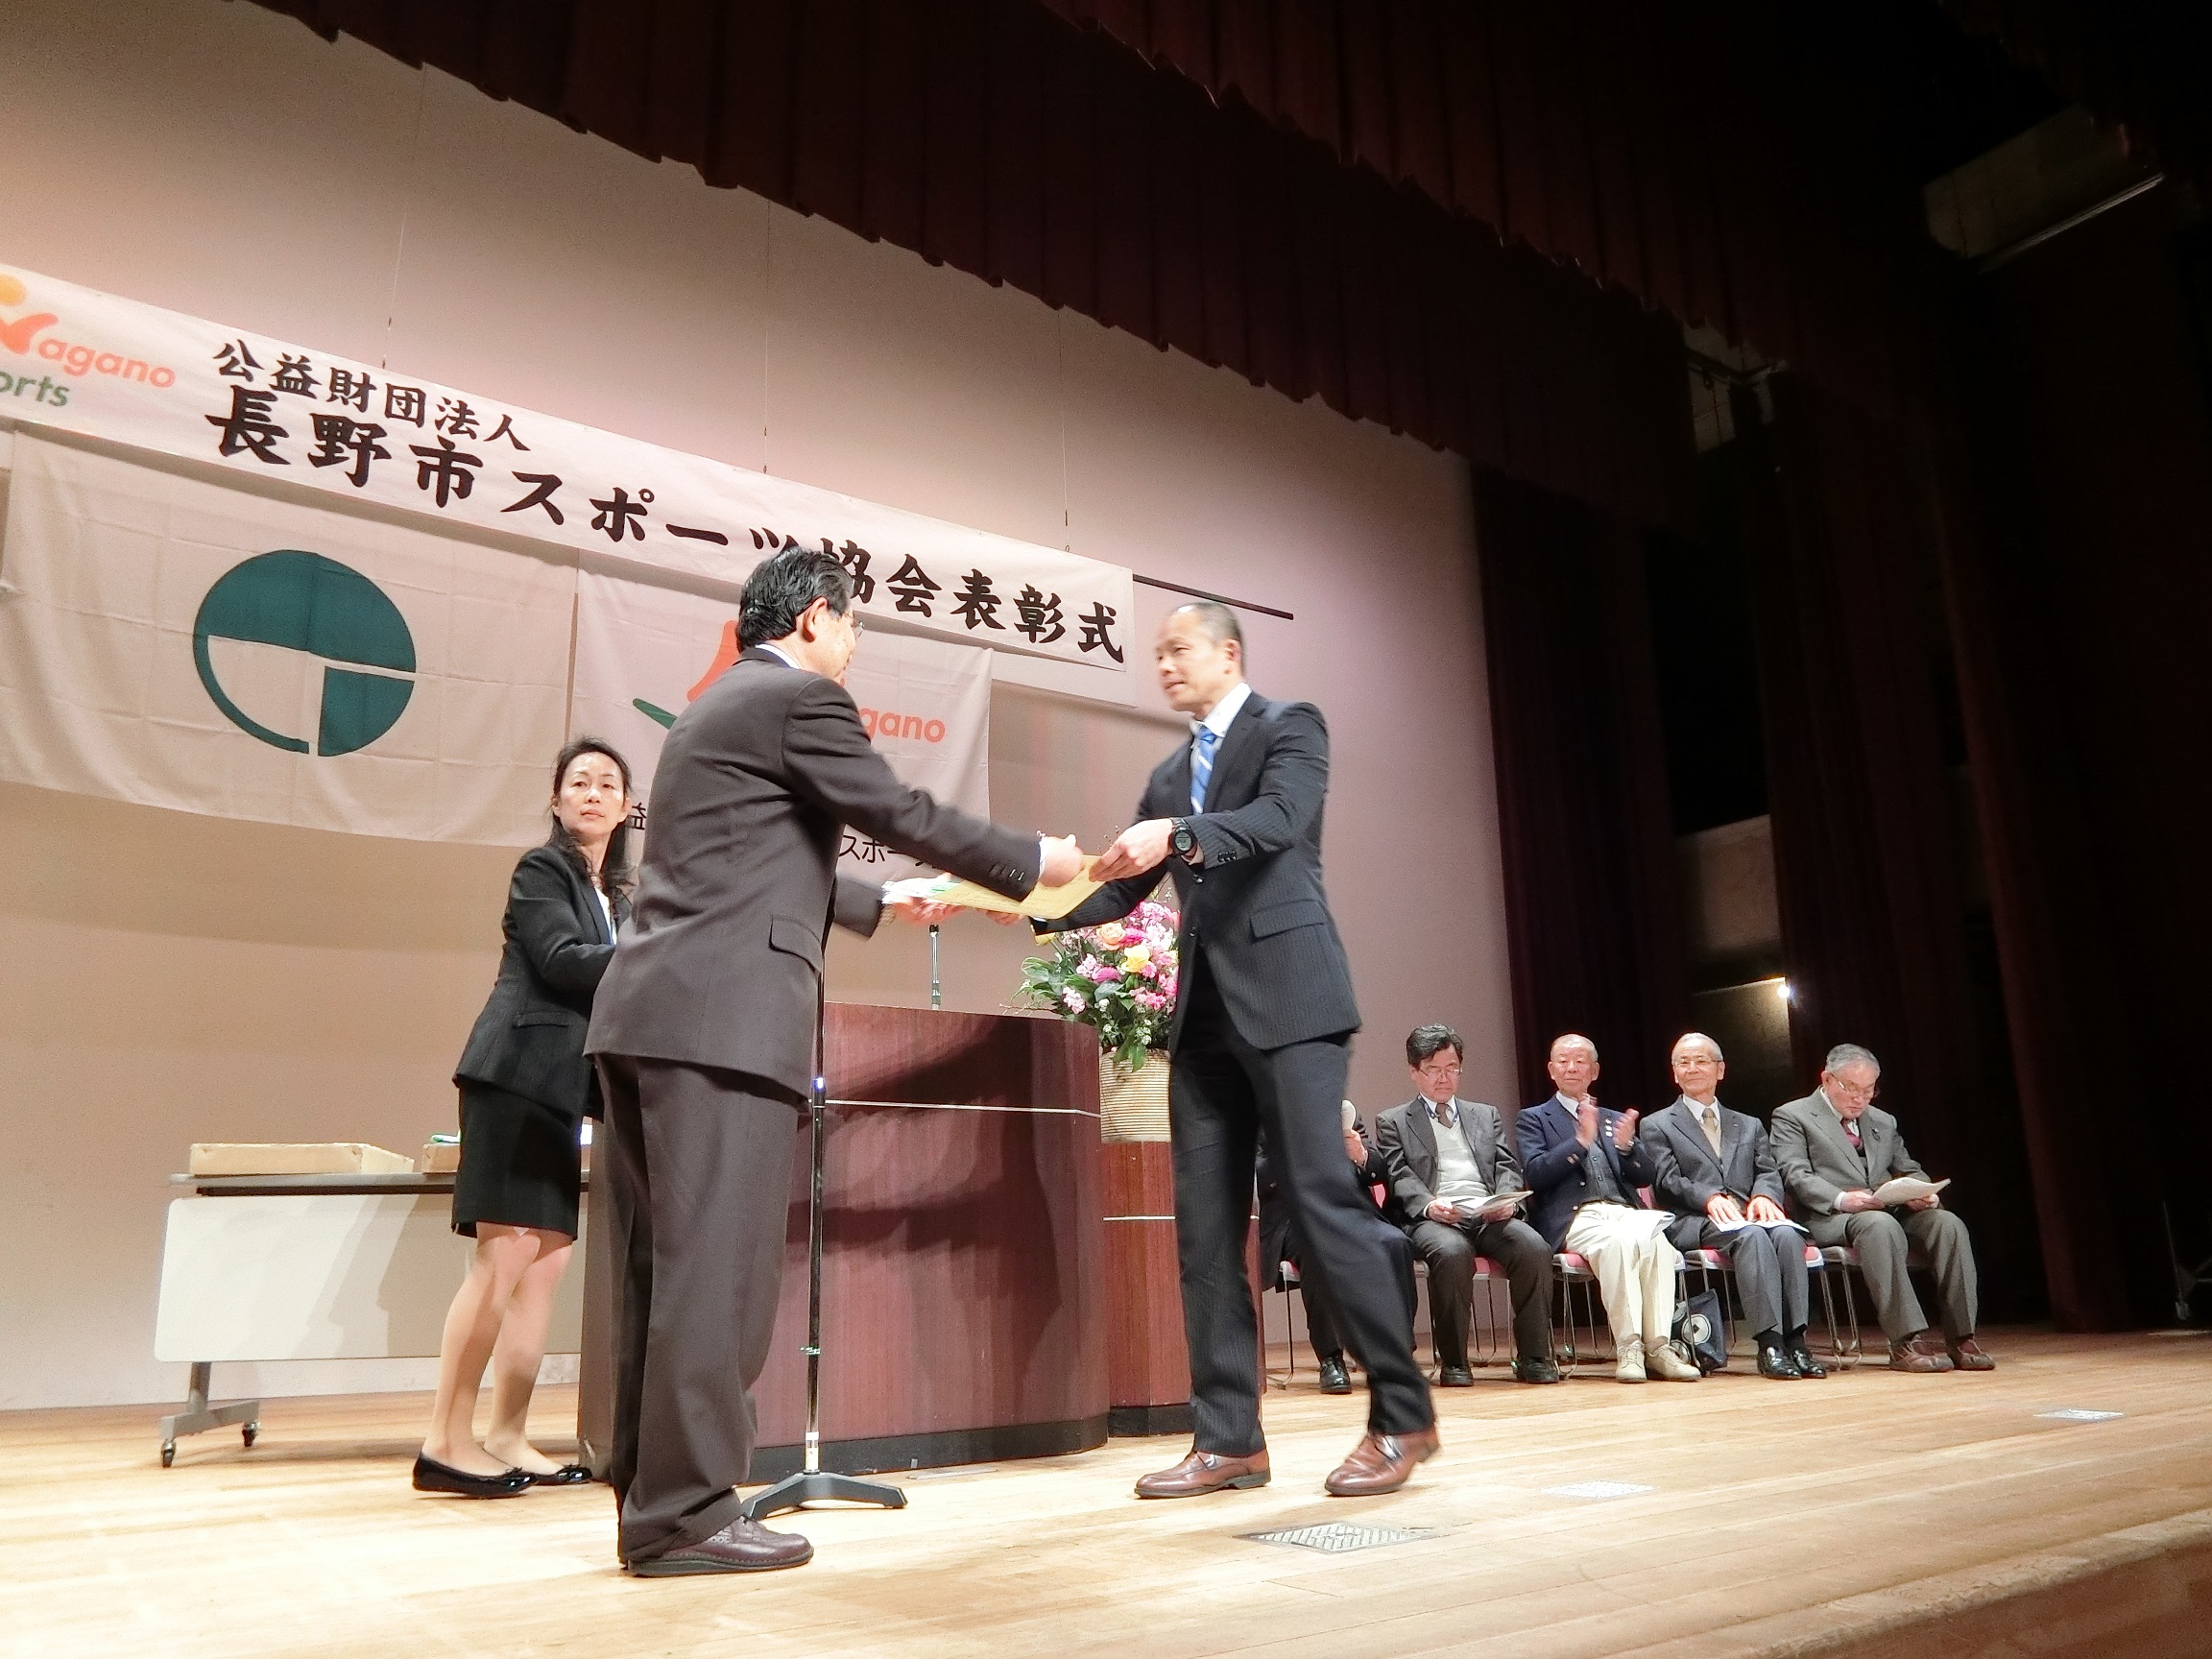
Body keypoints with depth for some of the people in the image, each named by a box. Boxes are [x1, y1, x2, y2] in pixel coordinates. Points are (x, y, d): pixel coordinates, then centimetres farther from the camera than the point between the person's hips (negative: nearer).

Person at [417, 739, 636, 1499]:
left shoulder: (616, 895, 20)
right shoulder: (541, 869, -1)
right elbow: (559, 960, -15)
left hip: (560, 1088, 8)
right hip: (518, 1075, -8)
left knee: (547, 1262, 6)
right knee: (505, 1256, -10)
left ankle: (507, 1438, 12)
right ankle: (445, 1443, -2)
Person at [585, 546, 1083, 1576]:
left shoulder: (713, 709, 26)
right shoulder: (798, 697, -3)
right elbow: (906, 815, -2)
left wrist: (885, 902, 42)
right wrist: (1034, 863, 11)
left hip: (646, 1012, 10)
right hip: (723, 1018, -10)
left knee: (663, 1267, 12)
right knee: (716, 1266, -5)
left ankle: (650, 1493, 20)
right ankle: (685, 1513, 0)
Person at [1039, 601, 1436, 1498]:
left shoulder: (1290, 725, 3)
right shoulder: (1167, 776, 22)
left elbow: (1280, 821, -17)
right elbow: (1121, 891, 18)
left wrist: (1177, 837, -32)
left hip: (1286, 997, -7)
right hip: (1203, 1015, 7)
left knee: (1322, 1200, -9)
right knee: (1204, 1226, 3)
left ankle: (1403, 1415, 5)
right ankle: (1228, 1439, 10)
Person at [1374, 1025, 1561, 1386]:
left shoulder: (1487, 1116, 28)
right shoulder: (1393, 1122, 17)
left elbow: (1507, 1167, 16)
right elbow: (1399, 1177, 2)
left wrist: (1507, 1199, -7)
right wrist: (1428, 1204, -19)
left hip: (1490, 1216, 3)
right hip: (1435, 1219, -3)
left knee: (1534, 1247, -28)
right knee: (1452, 1252, -37)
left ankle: (1533, 1357, -17)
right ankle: (1452, 1362, -22)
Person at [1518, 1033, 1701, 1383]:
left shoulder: (1615, 1120, 26)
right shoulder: (1533, 1118, 14)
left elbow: (1644, 1177, 15)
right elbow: (1535, 1174, -4)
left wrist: (1627, 1146, -6)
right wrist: (1581, 1141, -15)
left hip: (1625, 1211, 3)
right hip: (1575, 1218, -3)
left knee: (1654, 1238, -32)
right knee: (1618, 1239, -36)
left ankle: (1657, 1346, -29)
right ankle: (1628, 1347, -30)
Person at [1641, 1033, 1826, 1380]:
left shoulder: (1749, 1126, 27)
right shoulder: (1657, 1126, 14)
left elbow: (1768, 1172, 12)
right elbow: (1667, 1181, -1)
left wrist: (1764, 1196, -13)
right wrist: (1709, 1198, -20)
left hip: (1749, 1216, 4)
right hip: (1693, 1222, -4)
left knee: (1787, 1234, -30)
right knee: (1751, 1236, -35)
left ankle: (1796, 1341, -33)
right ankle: (1770, 1344, -39)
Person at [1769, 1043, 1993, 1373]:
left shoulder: (1883, 1122, 26)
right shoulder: (1792, 1117, 6)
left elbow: (1910, 1170, 24)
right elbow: (1796, 1176, -7)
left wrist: (1923, 1193, -2)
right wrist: (1841, 1199, -25)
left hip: (1892, 1212, 6)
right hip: (1830, 1219, -6)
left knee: (1948, 1223, -24)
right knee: (1880, 1226, -38)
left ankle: (1961, 1339, -22)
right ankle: (1907, 1342, -37)